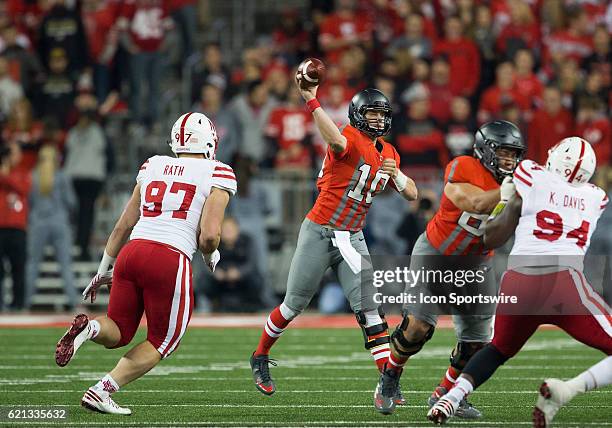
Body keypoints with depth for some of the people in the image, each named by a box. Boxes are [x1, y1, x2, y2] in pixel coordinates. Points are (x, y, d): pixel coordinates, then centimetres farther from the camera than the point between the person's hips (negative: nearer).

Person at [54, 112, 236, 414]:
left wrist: (104, 271, 29)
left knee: (118, 334, 19)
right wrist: (211, 257, 17)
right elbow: (209, 235, -6)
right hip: (171, 260, -4)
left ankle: (89, 327, -16)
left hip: (132, 252, 4)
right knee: (161, 342, 14)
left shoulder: (152, 167, 18)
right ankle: (102, 391, -2)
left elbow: (123, 226, 20)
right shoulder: (217, 176, 4)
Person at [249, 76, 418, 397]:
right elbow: (336, 141, -41)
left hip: (352, 238, 5)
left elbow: (412, 194, 12)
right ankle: (260, 357, 29)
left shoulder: (388, 154, 9)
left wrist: (396, 175, -9)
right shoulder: (350, 139, -15)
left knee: (369, 309, -6)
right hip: (319, 232, -5)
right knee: (294, 304, 6)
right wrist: (311, 101, -49)